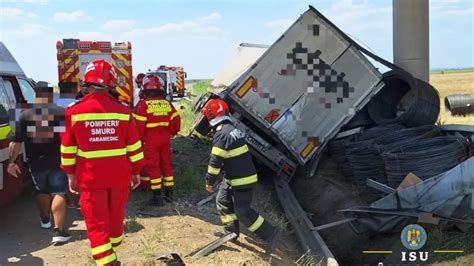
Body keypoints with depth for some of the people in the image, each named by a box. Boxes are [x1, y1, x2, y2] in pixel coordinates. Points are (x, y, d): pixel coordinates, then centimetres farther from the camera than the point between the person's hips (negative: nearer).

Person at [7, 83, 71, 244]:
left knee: (42, 192, 23)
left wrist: (12, 161, 4)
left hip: (36, 163, 2)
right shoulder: (62, 113, -7)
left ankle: (45, 220, 44)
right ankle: (59, 231, -10)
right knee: (58, 194, 0)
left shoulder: (25, 115, -3)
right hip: (58, 162, -2)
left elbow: (16, 142, -5)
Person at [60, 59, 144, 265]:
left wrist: (71, 174, 11)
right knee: (115, 218, 19)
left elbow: (68, 148, 0)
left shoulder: (74, 111, -6)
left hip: (91, 178, -2)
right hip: (120, 176, 3)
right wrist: (136, 172, 11)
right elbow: (134, 146, 1)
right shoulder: (123, 111, -3)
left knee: (97, 224, 3)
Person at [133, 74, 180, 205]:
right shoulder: (167, 104, 3)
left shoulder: (143, 104, -13)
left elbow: (139, 125, -14)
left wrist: (139, 138, 1)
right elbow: (176, 121, 5)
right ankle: (169, 193, 21)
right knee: (166, 165, 13)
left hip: (150, 141, -5)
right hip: (165, 140, 5)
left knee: (153, 166, 2)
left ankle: (157, 196, 4)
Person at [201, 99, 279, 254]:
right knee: (222, 200, 19)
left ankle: (270, 233, 3)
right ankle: (231, 230, 27)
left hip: (241, 180, -10)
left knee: (243, 212, -2)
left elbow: (215, 161, -21)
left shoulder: (222, 134, -20)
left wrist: (210, 181, -11)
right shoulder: (233, 129, 11)